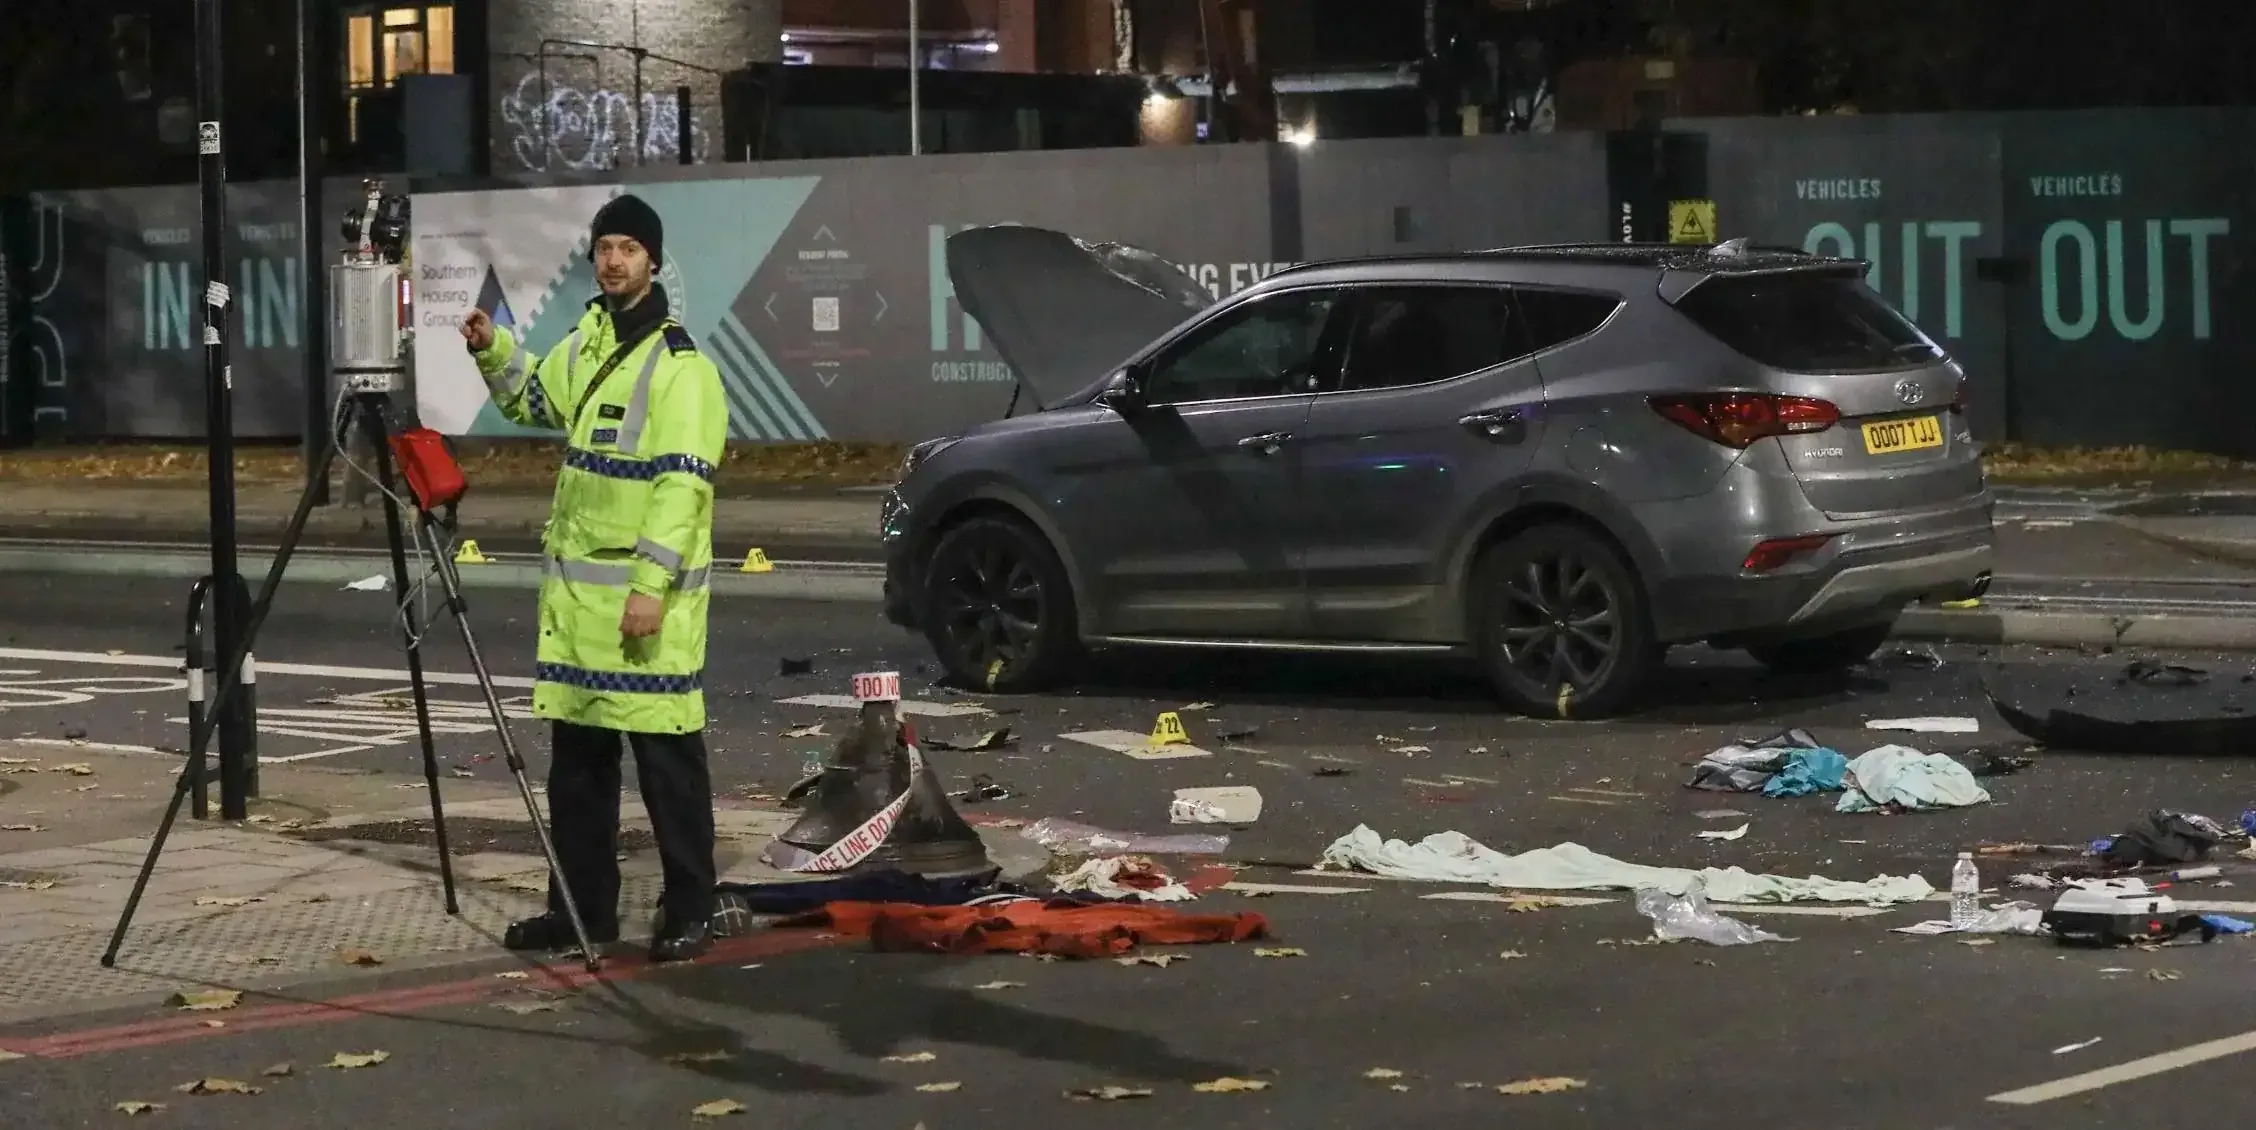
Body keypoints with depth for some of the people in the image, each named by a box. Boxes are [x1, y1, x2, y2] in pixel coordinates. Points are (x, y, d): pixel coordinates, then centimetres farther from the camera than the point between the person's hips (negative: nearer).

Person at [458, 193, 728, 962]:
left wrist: (651, 585, -24)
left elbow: (683, 486, -19)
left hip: (646, 597, -8)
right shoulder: (588, 339, 13)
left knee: (667, 759, -4)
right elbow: (535, 400, 32)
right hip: (576, 584, 9)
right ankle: (583, 906, 22)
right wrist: (493, 352, 14)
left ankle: (689, 914, 3)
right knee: (577, 758, 13)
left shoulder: (680, 365, -13)